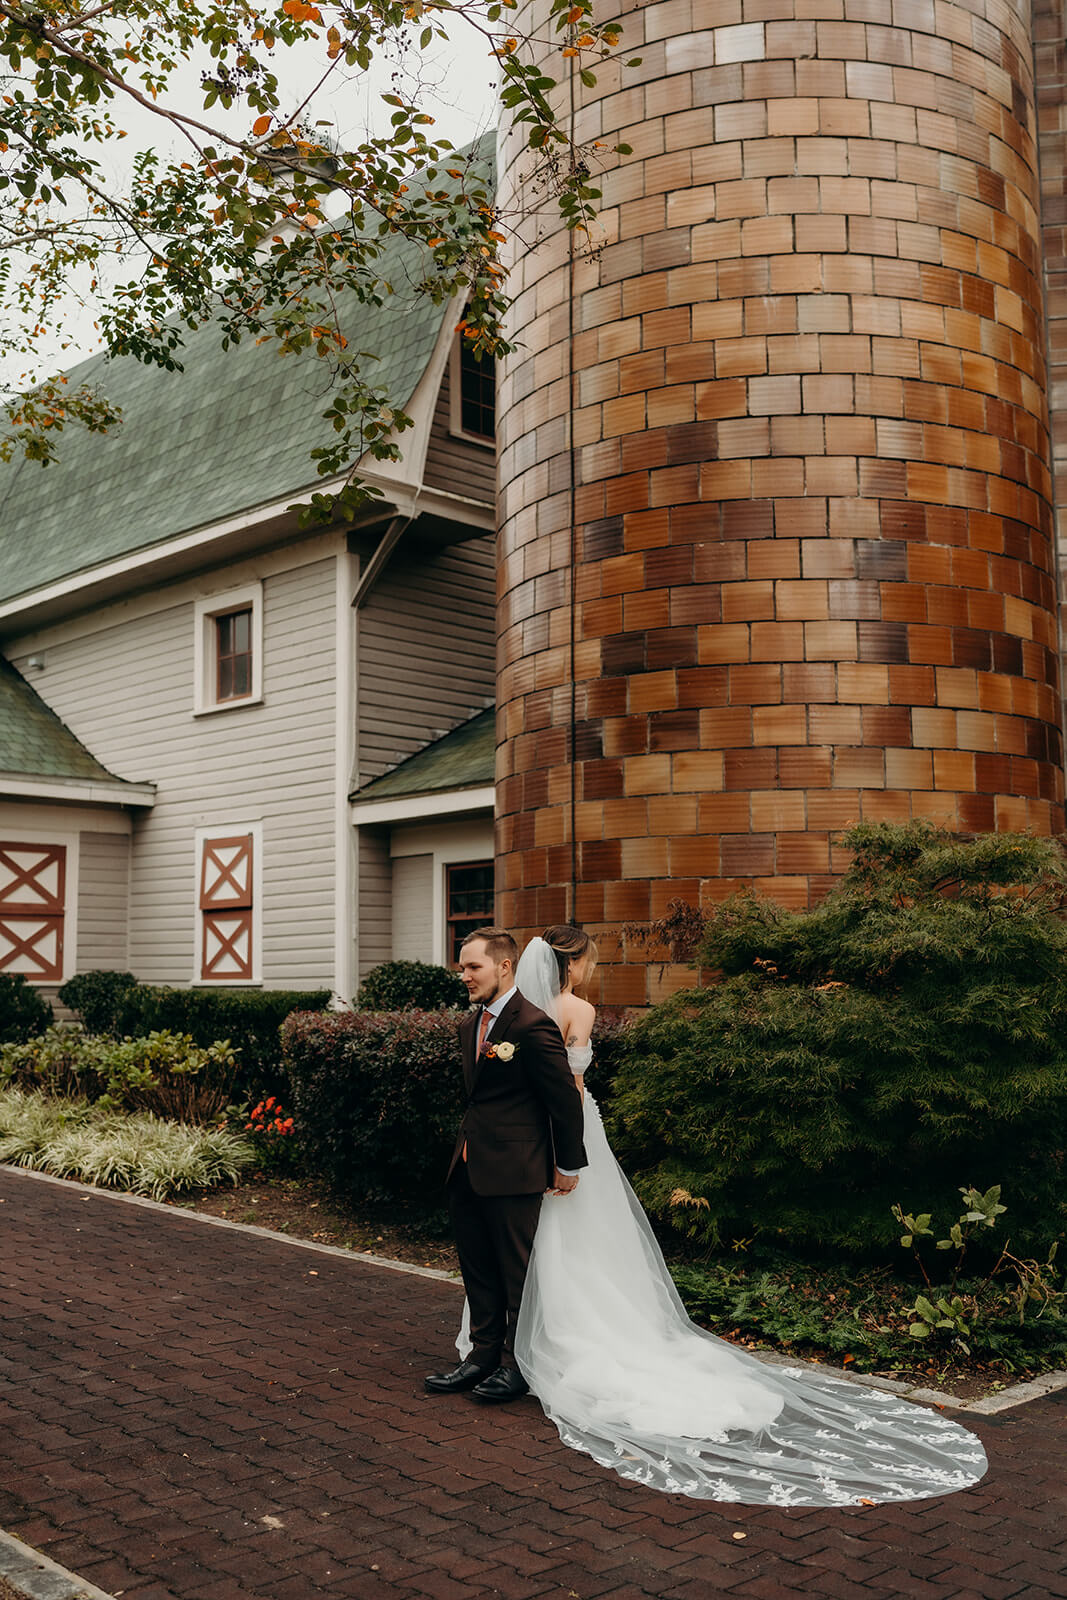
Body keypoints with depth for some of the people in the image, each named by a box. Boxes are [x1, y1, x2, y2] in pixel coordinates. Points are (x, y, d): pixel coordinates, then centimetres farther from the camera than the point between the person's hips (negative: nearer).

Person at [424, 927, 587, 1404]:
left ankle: (518, 1364, 18)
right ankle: (484, 1353, 28)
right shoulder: (469, 1025, 10)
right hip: (468, 1168, 9)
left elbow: (565, 1099, -12)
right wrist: (468, 1144, 19)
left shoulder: (533, 1026, -17)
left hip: (513, 1171, -8)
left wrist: (568, 1166, -6)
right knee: (478, 1269, 16)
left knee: (518, 1271, 5)